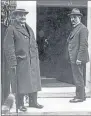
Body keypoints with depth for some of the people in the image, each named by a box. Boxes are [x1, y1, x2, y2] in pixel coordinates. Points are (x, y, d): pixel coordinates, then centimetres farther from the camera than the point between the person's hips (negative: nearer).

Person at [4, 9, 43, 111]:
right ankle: (20, 104, 16)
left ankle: (33, 102, 24)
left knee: (34, 82, 10)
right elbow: (8, 48, -10)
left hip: (33, 61, 7)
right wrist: (13, 63, -14)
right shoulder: (11, 29, -6)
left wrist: (36, 58, 13)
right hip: (20, 62, -6)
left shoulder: (29, 28, 17)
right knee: (21, 83, 2)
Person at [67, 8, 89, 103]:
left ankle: (80, 97, 5)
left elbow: (83, 44, -18)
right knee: (78, 77, 15)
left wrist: (79, 58, -21)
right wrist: (74, 58, 17)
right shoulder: (75, 29, 19)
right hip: (74, 58, 10)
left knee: (78, 77, -4)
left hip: (78, 58, -10)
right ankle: (82, 95, 25)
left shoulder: (82, 28, -12)